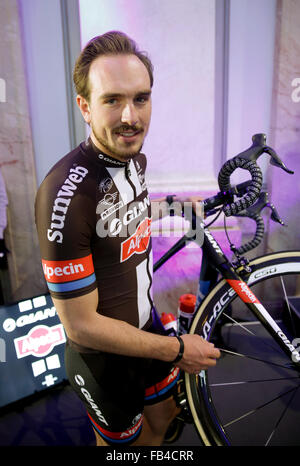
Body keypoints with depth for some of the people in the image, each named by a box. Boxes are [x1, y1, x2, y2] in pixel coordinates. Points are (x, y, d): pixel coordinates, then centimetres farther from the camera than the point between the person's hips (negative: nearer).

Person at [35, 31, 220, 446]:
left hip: (146, 327, 7)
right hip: (103, 358, -6)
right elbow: (81, 326, -27)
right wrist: (178, 350, -20)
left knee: (164, 417, 29)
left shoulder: (136, 159, -7)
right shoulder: (66, 193, -33)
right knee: (122, 440, 23)